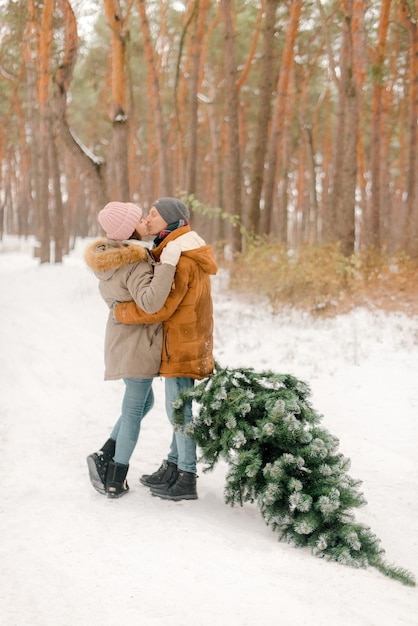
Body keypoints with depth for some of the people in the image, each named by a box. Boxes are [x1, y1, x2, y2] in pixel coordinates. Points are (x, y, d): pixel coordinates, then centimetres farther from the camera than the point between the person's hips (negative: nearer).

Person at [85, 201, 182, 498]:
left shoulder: (106, 257, 5)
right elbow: (151, 301, -37)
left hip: (121, 337, 9)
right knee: (134, 408, 1)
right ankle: (115, 482, 7)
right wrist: (167, 264, -36)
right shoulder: (135, 262, -23)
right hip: (139, 342, -9)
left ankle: (104, 457, 18)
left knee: (143, 401, 23)